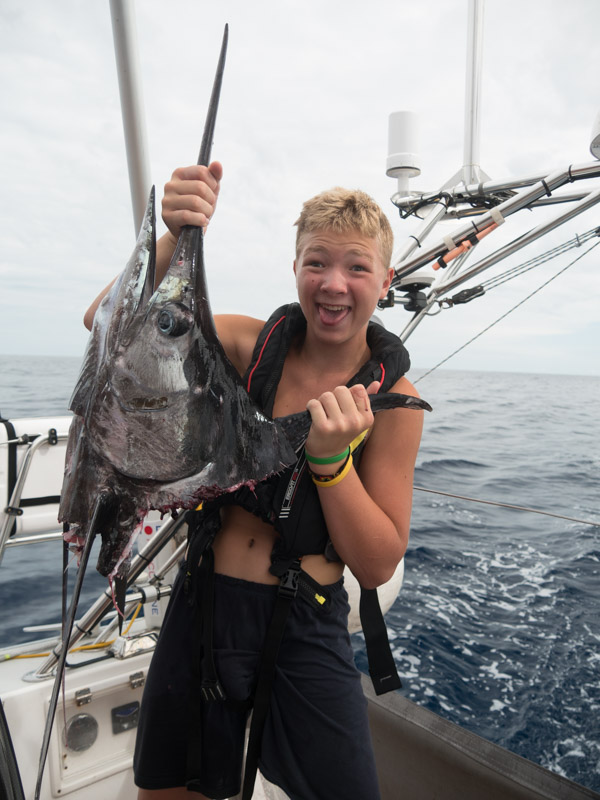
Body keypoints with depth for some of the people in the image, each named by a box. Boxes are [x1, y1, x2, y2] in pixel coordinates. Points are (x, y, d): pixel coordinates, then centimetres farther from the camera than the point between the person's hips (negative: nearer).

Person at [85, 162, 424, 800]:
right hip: (200, 608, 3)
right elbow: (110, 323, -13)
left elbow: (378, 566, -11)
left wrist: (330, 458, -26)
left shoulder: (392, 398, -11)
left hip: (304, 633, -2)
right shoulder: (253, 344, -6)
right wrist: (174, 237, -29)